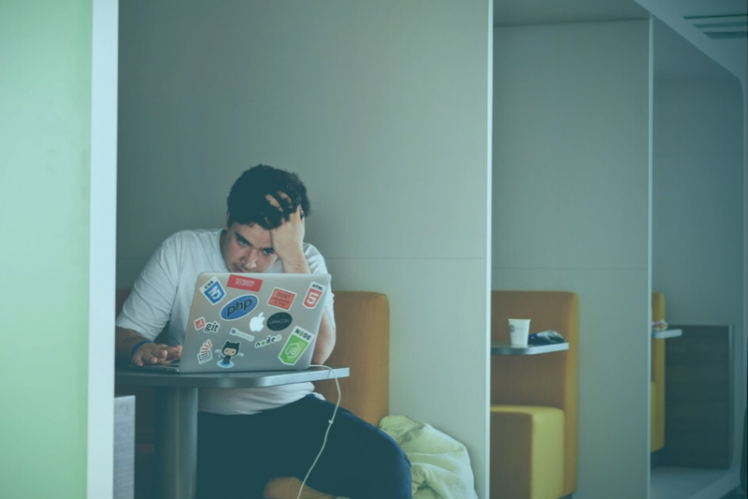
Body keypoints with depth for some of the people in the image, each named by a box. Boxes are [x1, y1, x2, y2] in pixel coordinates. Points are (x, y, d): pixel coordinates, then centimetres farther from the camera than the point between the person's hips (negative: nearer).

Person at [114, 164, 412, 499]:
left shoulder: (305, 262, 5)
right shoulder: (181, 252, 4)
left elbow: (316, 354, -11)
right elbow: (124, 333, 3)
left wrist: (292, 255, -15)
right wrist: (140, 349, -22)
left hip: (293, 411, 2)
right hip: (209, 422, -2)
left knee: (386, 462, -21)